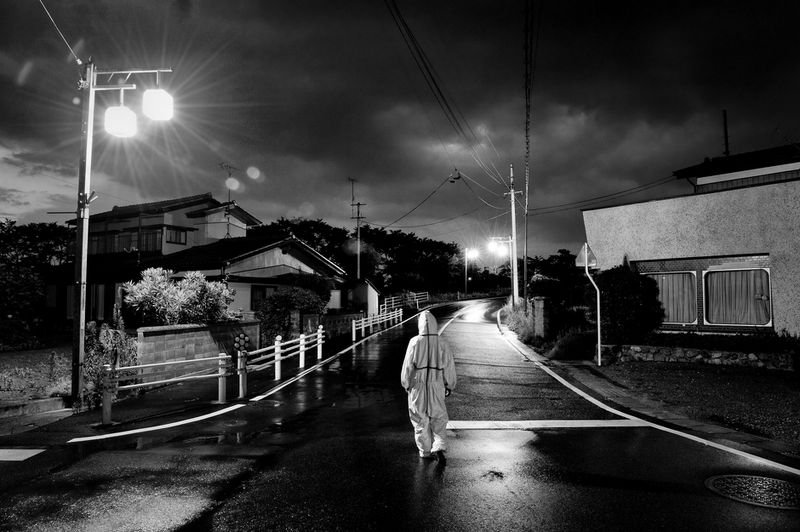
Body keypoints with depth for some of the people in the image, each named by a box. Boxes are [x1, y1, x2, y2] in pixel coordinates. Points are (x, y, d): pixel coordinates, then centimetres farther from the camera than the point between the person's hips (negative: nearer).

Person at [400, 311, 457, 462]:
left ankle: (425, 451, 18)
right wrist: (449, 386, 11)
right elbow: (449, 366, -1)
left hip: (418, 387, -1)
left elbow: (408, 366, -5)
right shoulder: (440, 343, -7)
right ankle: (439, 447, -2)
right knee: (438, 418, 14)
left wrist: (407, 385, 8)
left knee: (420, 420, 12)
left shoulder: (415, 343, -11)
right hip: (436, 386, 1)